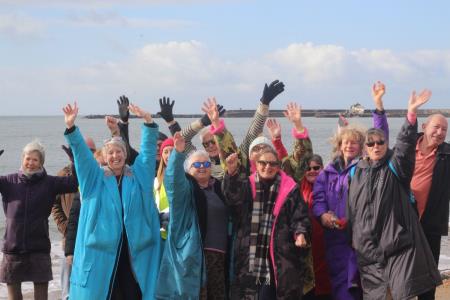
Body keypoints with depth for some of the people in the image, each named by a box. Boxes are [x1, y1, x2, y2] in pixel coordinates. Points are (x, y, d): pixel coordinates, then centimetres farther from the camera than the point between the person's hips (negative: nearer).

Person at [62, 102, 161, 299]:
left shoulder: (138, 175, 12)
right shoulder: (96, 178, 10)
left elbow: (148, 149, 4)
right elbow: (81, 153, 0)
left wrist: (148, 121, -10)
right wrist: (70, 127, -14)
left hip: (135, 249, 1)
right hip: (102, 248, -1)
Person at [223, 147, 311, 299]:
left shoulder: (290, 189, 4)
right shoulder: (247, 186, 9)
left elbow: (300, 216, 3)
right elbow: (232, 197, -11)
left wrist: (301, 233, -17)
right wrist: (232, 173, -28)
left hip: (278, 255, -2)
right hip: (248, 256, 2)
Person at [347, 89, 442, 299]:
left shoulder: (395, 166, 1)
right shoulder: (357, 171, 11)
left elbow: (405, 143, -17)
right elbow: (352, 208, 17)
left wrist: (411, 113, -31)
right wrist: (354, 237, 17)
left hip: (397, 238, -3)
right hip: (368, 244, 3)